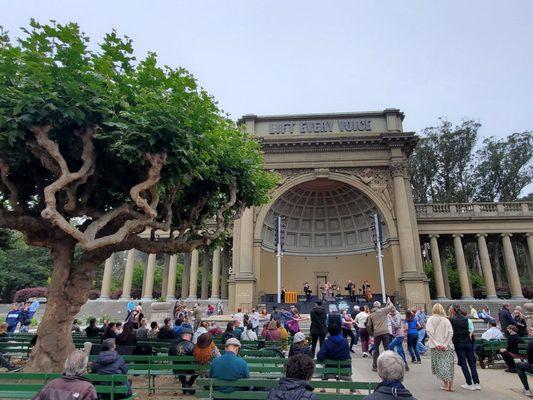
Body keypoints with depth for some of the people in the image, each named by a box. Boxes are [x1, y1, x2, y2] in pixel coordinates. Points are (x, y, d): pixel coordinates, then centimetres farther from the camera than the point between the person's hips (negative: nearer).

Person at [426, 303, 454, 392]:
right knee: (448, 364, 9)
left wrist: (436, 344, -12)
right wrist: (445, 344, -10)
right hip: (447, 346, 2)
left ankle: (445, 384, 8)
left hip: (435, 346, -1)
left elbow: (429, 331, -12)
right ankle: (450, 385, 9)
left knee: (439, 364, 7)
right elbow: (450, 333, -9)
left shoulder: (430, 319, -1)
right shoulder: (446, 320, 1)